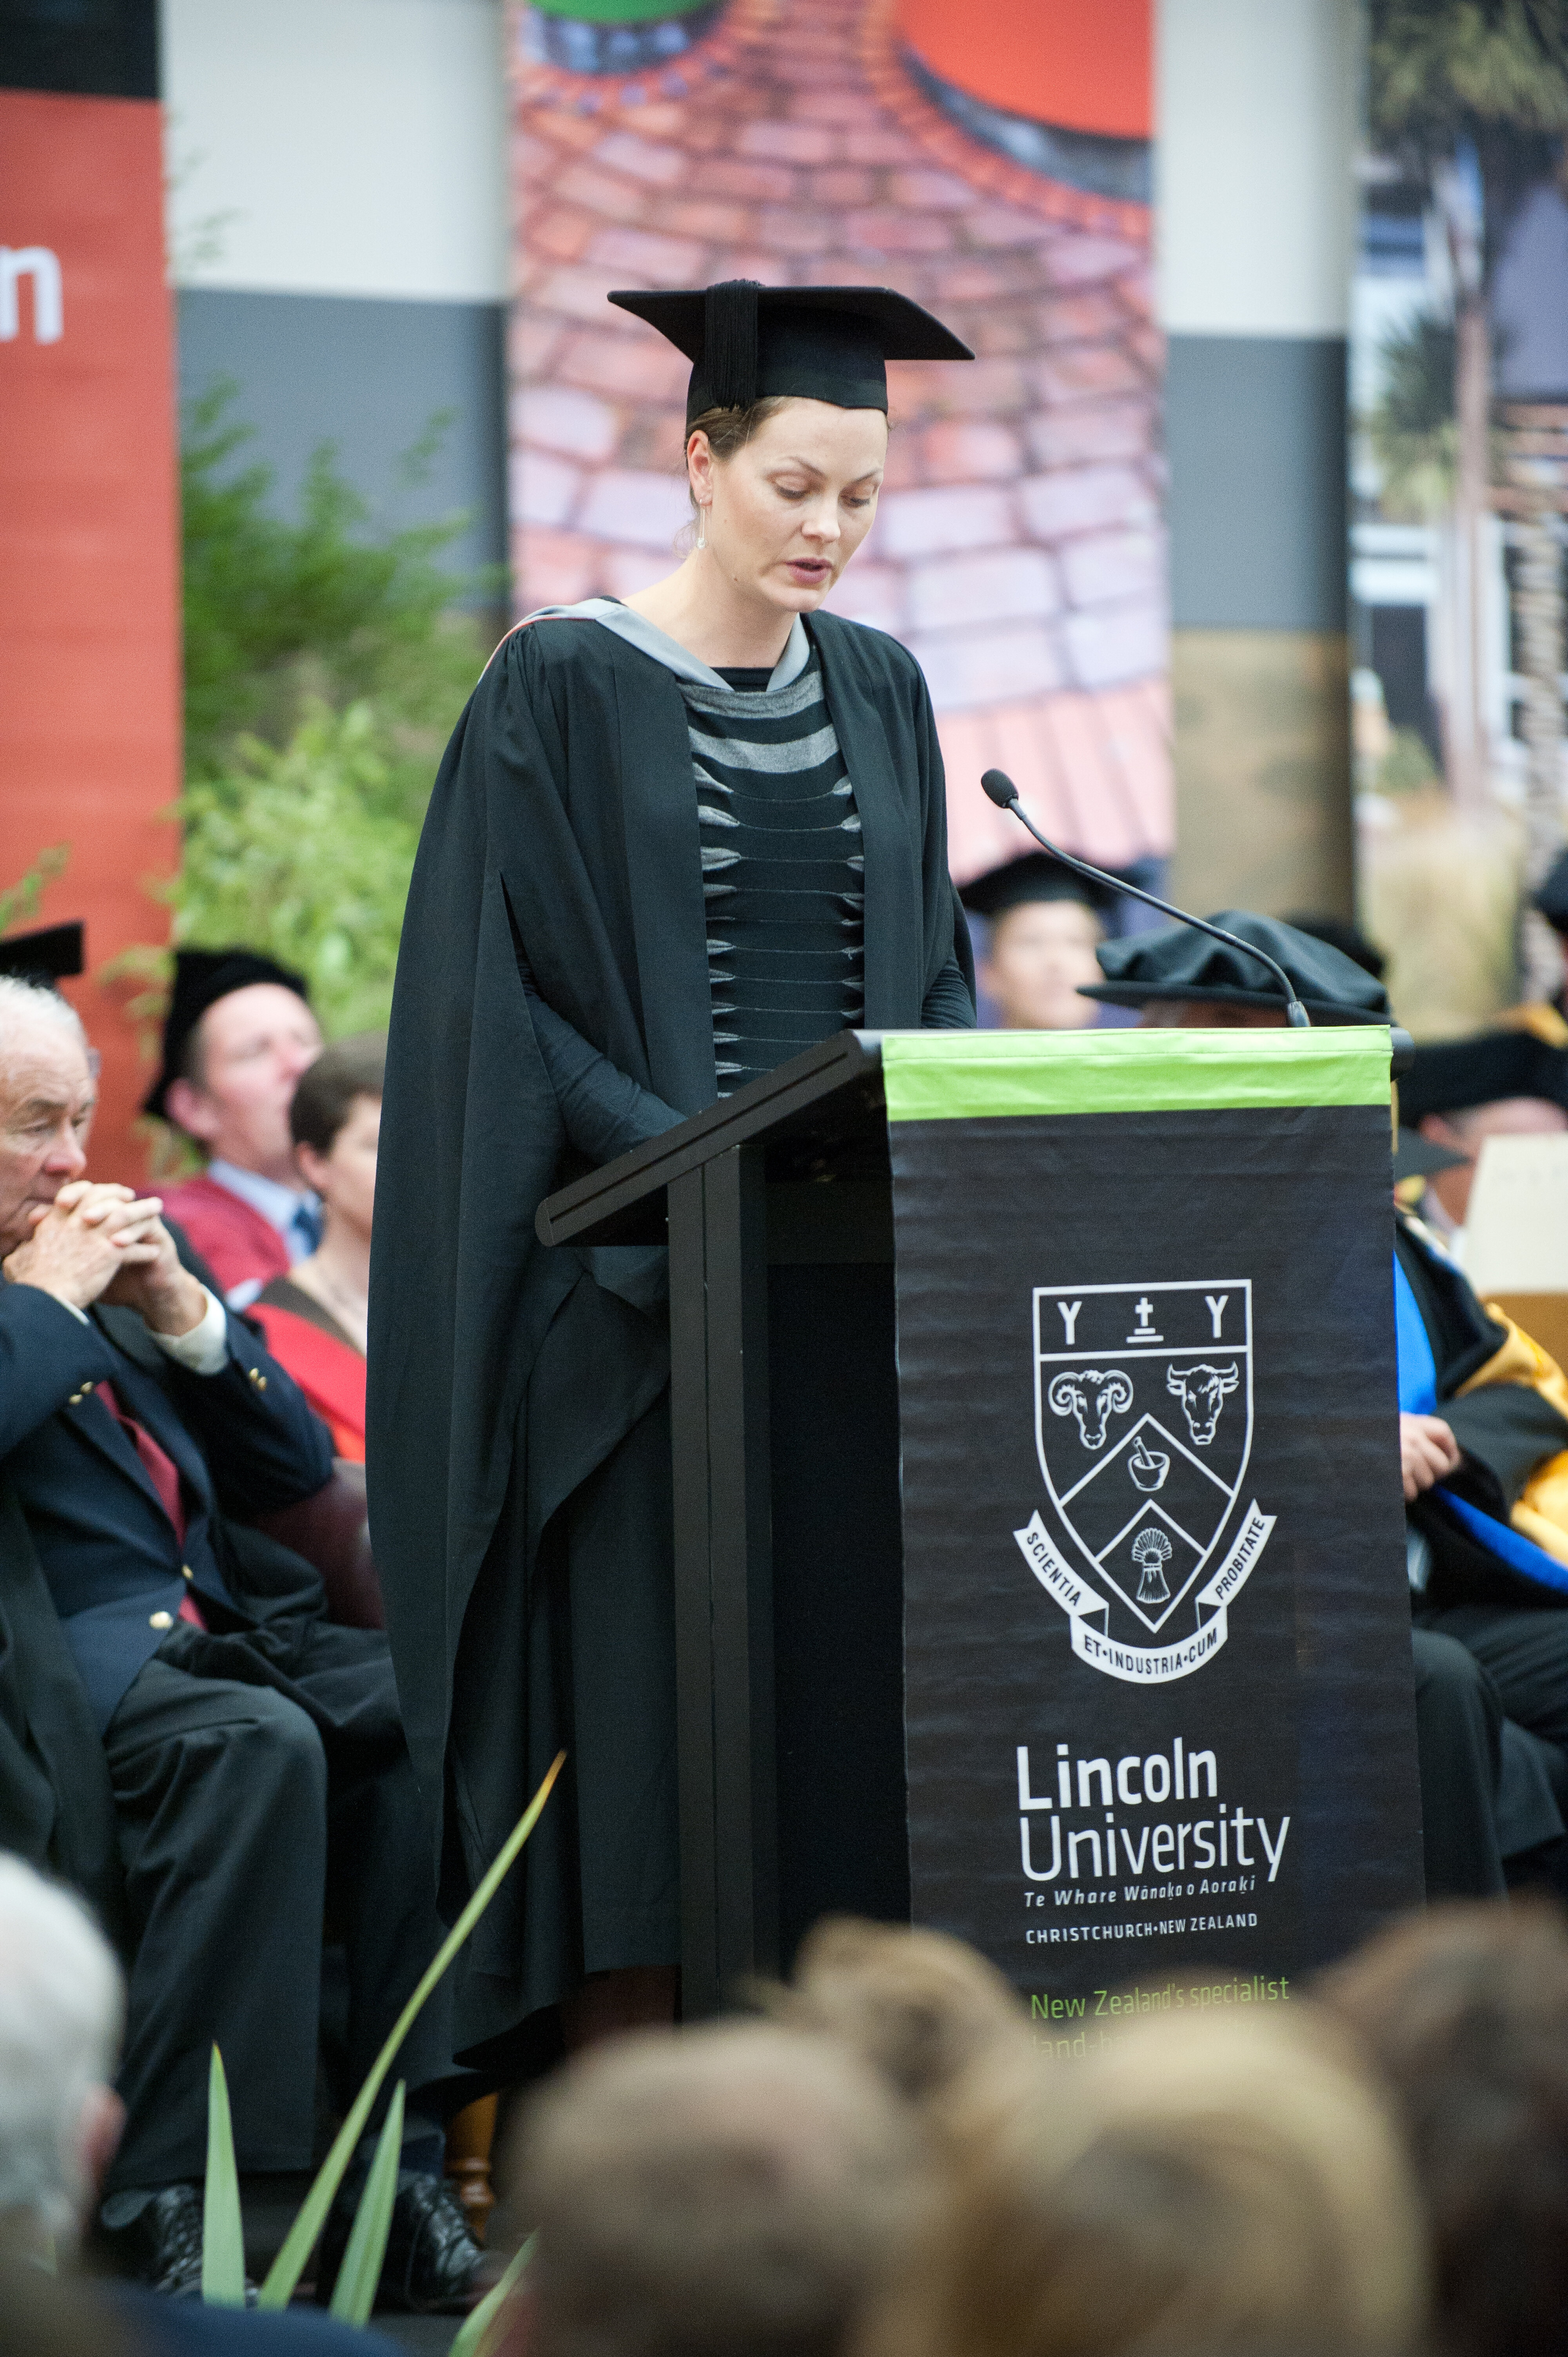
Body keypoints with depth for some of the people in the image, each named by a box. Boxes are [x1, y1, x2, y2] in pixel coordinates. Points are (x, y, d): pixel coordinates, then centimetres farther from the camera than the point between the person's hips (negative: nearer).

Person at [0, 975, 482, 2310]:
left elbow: (297, 1469, 23)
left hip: (211, 1637, 8)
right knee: (257, 1738, -34)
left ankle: (397, 2155, -19)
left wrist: (182, 1312, 9)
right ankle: (167, 2206, -34)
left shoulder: (111, 1270, 25)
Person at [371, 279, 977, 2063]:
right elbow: (496, 991, -8)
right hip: (639, 1287, -5)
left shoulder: (878, 692, 13)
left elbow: (932, 975, 16)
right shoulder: (563, 688, -3)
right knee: (645, 1685, -7)